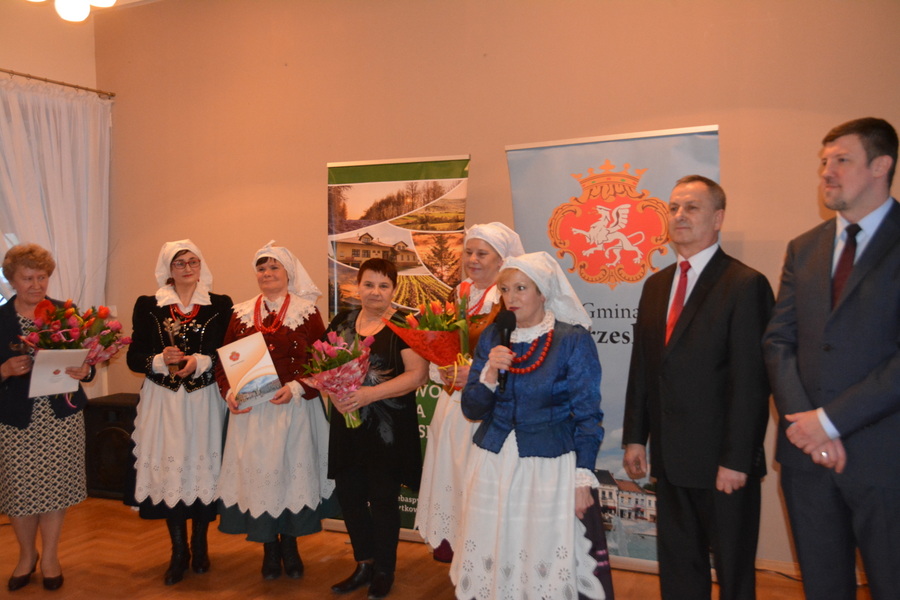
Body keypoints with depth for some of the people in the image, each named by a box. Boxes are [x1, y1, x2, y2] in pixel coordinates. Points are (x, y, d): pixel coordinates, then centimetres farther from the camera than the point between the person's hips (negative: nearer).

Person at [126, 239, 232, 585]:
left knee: (203, 467, 2)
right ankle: (178, 552, 16)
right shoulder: (148, 306, 5)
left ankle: (200, 545, 22)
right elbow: (134, 358, 2)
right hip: (163, 400, 1)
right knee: (168, 469, 1)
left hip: (205, 400, 0)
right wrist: (161, 360, -16)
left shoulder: (220, 306, 3)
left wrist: (200, 362, -17)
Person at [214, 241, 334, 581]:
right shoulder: (241, 314, 8)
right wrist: (229, 392, -8)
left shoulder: (307, 312, -1)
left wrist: (296, 388, -18)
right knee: (256, 474, 6)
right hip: (250, 411, 3)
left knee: (292, 471, 5)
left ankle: (290, 546, 24)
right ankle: (269, 549, 23)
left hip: (295, 410, -2)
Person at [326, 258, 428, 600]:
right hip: (347, 424, 5)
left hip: (388, 429, -5)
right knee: (349, 495, 11)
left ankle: (383, 571, 27)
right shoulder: (341, 323, 8)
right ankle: (364, 564, 32)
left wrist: (370, 394, -24)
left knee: (382, 498, 6)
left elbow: (418, 374, -16)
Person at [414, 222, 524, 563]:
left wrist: (477, 372, -22)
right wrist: (441, 369, -3)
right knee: (448, 467, 14)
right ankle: (449, 538, 29)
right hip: (453, 399, 7)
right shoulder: (460, 294, 11)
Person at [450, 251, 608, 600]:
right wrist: (489, 374, -15)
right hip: (494, 464, 4)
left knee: (546, 561, 3)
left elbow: (587, 415, -6)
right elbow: (472, 409, 3)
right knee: (491, 557, 9)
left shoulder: (573, 339, -7)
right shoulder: (492, 337, 4)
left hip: (549, 466, -3)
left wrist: (583, 480, -9)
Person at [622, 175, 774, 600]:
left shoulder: (745, 285, -11)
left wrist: (736, 460, -17)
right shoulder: (656, 285, 10)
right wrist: (635, 437, 8)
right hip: (670, 458, 6)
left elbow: (750, 381, -15)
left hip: (722, 462, -6)